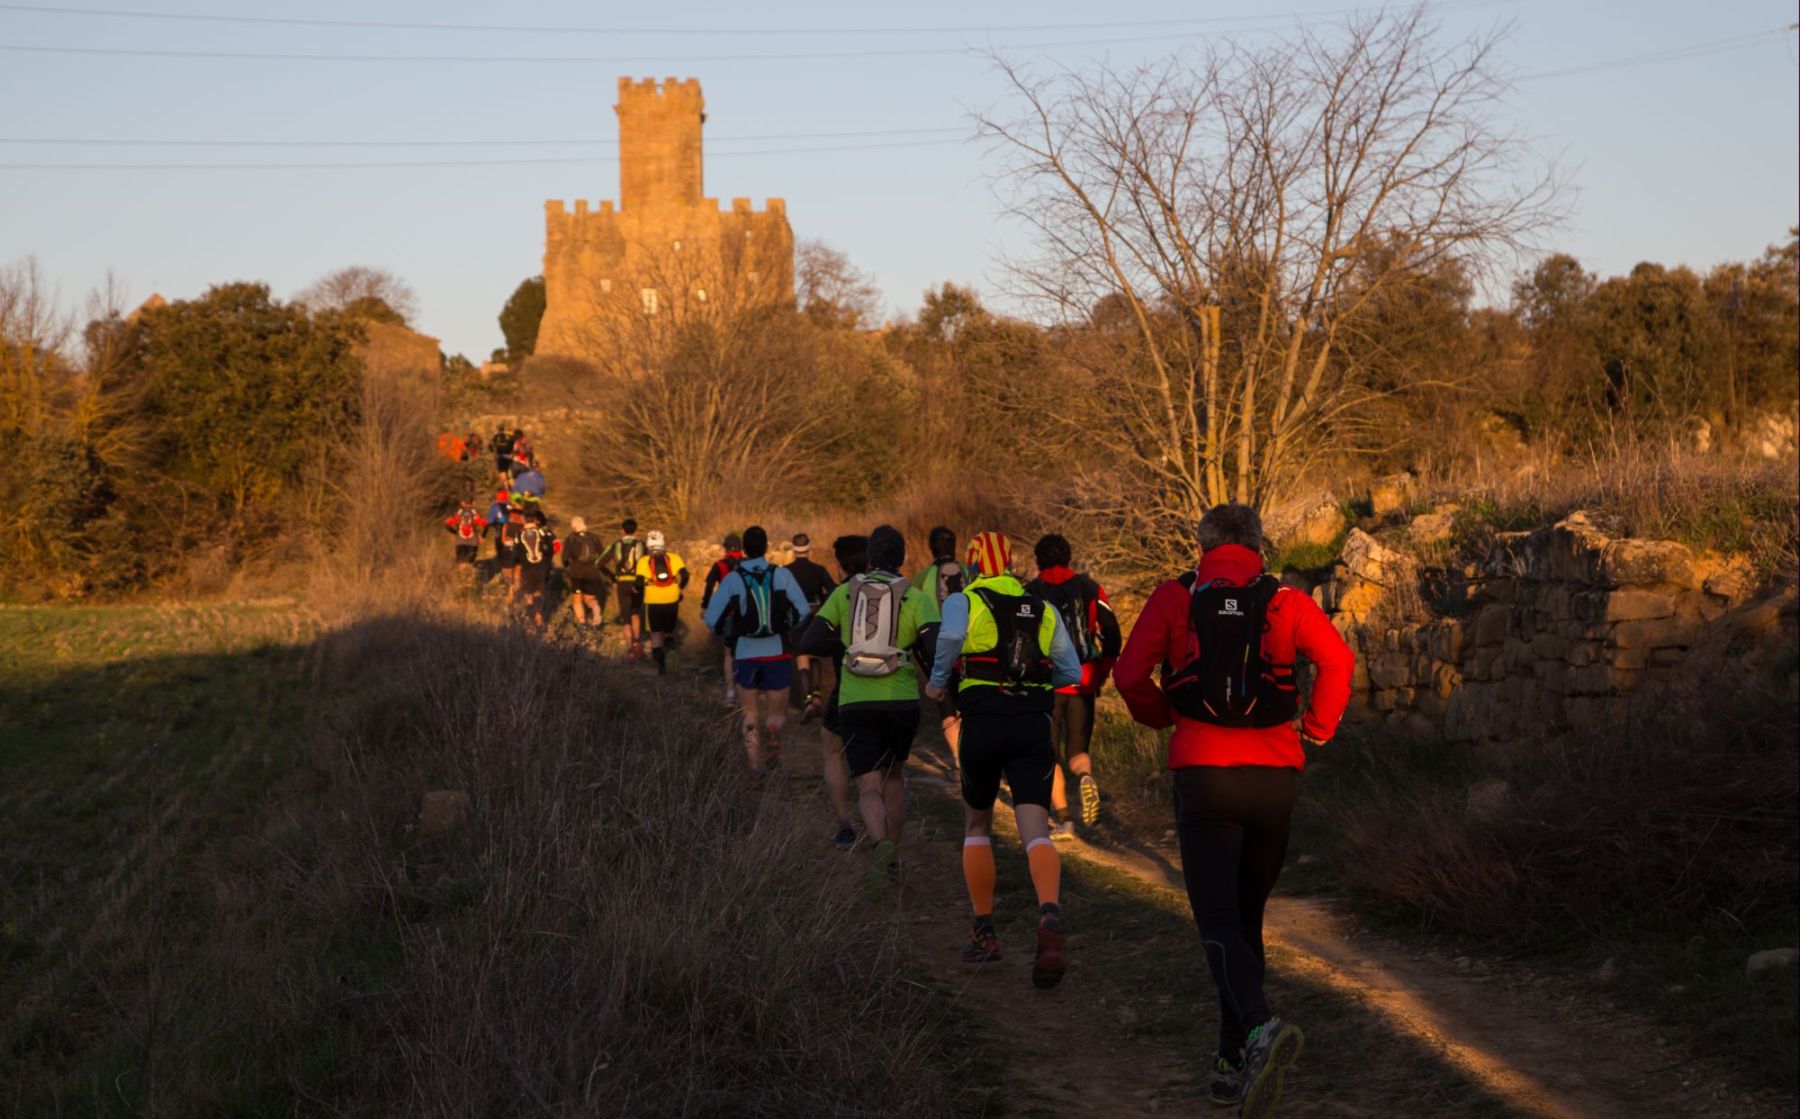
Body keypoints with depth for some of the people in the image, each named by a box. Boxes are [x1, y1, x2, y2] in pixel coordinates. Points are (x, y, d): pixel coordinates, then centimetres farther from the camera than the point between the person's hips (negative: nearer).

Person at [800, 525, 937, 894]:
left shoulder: (844, 593, 6)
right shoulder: (916, 598, 0)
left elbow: (812, 642, 1)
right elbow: (938, 647, -13)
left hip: (855, 704, 0)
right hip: (901, 702, 1)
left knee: (870, 789, -3)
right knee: (893, 775, 25)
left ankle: (883, 847, -33)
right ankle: (892, 860, 27)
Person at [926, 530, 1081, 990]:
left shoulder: (963, 601, 4)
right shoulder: (1044, 610, 16)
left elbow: (950, 635, -19)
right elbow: (1072, 673, 14)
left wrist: (938, 681, -3)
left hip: (984, 723, -2)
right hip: (1034, 725, 2)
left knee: (977, 825, 20)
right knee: (1035, 831, -9)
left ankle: (984, 933, 21)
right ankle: (1049, 914, -37)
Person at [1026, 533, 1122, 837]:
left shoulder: (1029, 593, 0)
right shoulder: (1090, 589, 6)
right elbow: (1112, 637, 5)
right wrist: (1101, 676, 14)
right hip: (1083, 684, 2)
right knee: (1077, 750, 14)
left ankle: (1064, 820, -2)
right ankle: (1086, 777, -21)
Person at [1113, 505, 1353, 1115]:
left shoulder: (1176, 597, 4)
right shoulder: (1286, 601, 5)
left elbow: (1130, 675, -1)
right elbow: (1338, 659, -9)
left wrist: (1163, 716, 18)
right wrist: (1315, 733, 4)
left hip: (1202, 773, -2)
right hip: (1275, 774, 2)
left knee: (1219, 924, -6)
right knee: (1247, 917, 17)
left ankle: (1261, 1029, -33)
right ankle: (1234, 1063, 20)